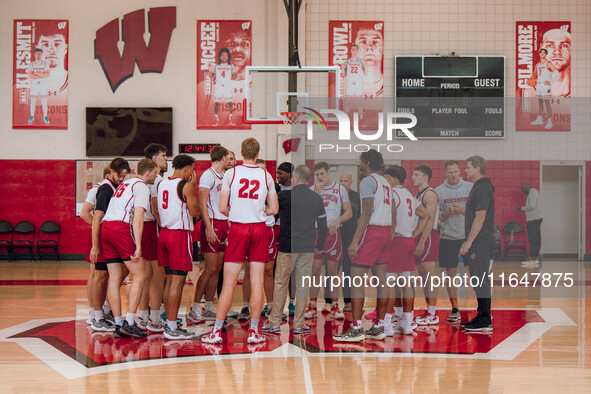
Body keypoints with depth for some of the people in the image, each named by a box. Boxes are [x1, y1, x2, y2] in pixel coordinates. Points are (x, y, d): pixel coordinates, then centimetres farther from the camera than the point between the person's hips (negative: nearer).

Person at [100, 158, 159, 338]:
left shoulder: (124, 184, 27)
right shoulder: (141, 187, -1)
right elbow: (138, 217, -11)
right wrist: (138, 246, -16)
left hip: (105, 228, 9)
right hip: (121, 228, -9)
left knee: (115, 278, 7)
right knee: (140, 275, -5)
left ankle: (118, 325, 7)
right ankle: (129, 323, -12)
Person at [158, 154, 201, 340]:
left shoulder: (162, 184, 12)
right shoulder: (186, 185, -11)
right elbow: (194, 212, -7)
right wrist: (193, 187, 1)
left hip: (164, 232, 8)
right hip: (180, 234, -8)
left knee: (169, 279, 13)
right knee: (178, 281, -5)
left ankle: (169, 323, 17)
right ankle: (172, 328, -5)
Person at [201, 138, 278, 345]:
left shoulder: (231, 173, -3)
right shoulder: (266, 176, 3)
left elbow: (222, 208, -4)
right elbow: (274, 209, 6)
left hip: (237, 227, -1)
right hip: (259, 228, 1)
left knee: (229, 283, 0)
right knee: (257, 282, 4)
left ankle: (217, 331, 0)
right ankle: (254, 331, 5)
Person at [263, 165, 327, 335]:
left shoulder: (286, 196, -10)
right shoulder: (317, 199, 4)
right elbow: (323, 225, 10)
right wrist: (319, 246, 22)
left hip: (287, 247, -3)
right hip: (307, 249, 3)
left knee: (281, 284, 4)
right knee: (303, 285, 7)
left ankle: (274, 322, 6)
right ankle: (299, 324, 10)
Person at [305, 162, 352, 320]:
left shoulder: (340, 189, 7)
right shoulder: (312, 189, 8)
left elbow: (349, 212, 7)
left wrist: (338, 220, -11)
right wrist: (317, 193, -11)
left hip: (333, 231, 0)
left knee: (333, 270, 1)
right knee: (315, 269, -2)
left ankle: (334, 306, 6)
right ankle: (312, 306, 3)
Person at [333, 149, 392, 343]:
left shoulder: (367, 181, -9)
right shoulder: (385, 182, 19)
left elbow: (367, 213, -17)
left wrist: (355, 240, -19)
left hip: (371, 232, -9)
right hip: (385, 232, 9)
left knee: (356, 279, -8)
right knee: (381, 280, 8)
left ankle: (356, 329, -12)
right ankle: (378, 328, 10)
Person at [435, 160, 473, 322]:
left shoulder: (470, 187, 1)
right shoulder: (438, 191, 3)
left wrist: (461, 209, -16)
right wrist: (448, 212, -16)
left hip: (468, 235, -1)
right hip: (448, 237, 1)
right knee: (451, 272, 4)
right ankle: (455, 309, 12)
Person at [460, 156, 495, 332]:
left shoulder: (482, 189, -15)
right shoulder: (479, 187, 18)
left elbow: (480, 217, -20)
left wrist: (468, 241, -19)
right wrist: (469, 242, 22)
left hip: (480, 244, -11)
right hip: (478, 243, 11)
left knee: (481, 281, -8)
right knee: (479, 281, 13)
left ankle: (485, 321, -5)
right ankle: (482, 317, 19)